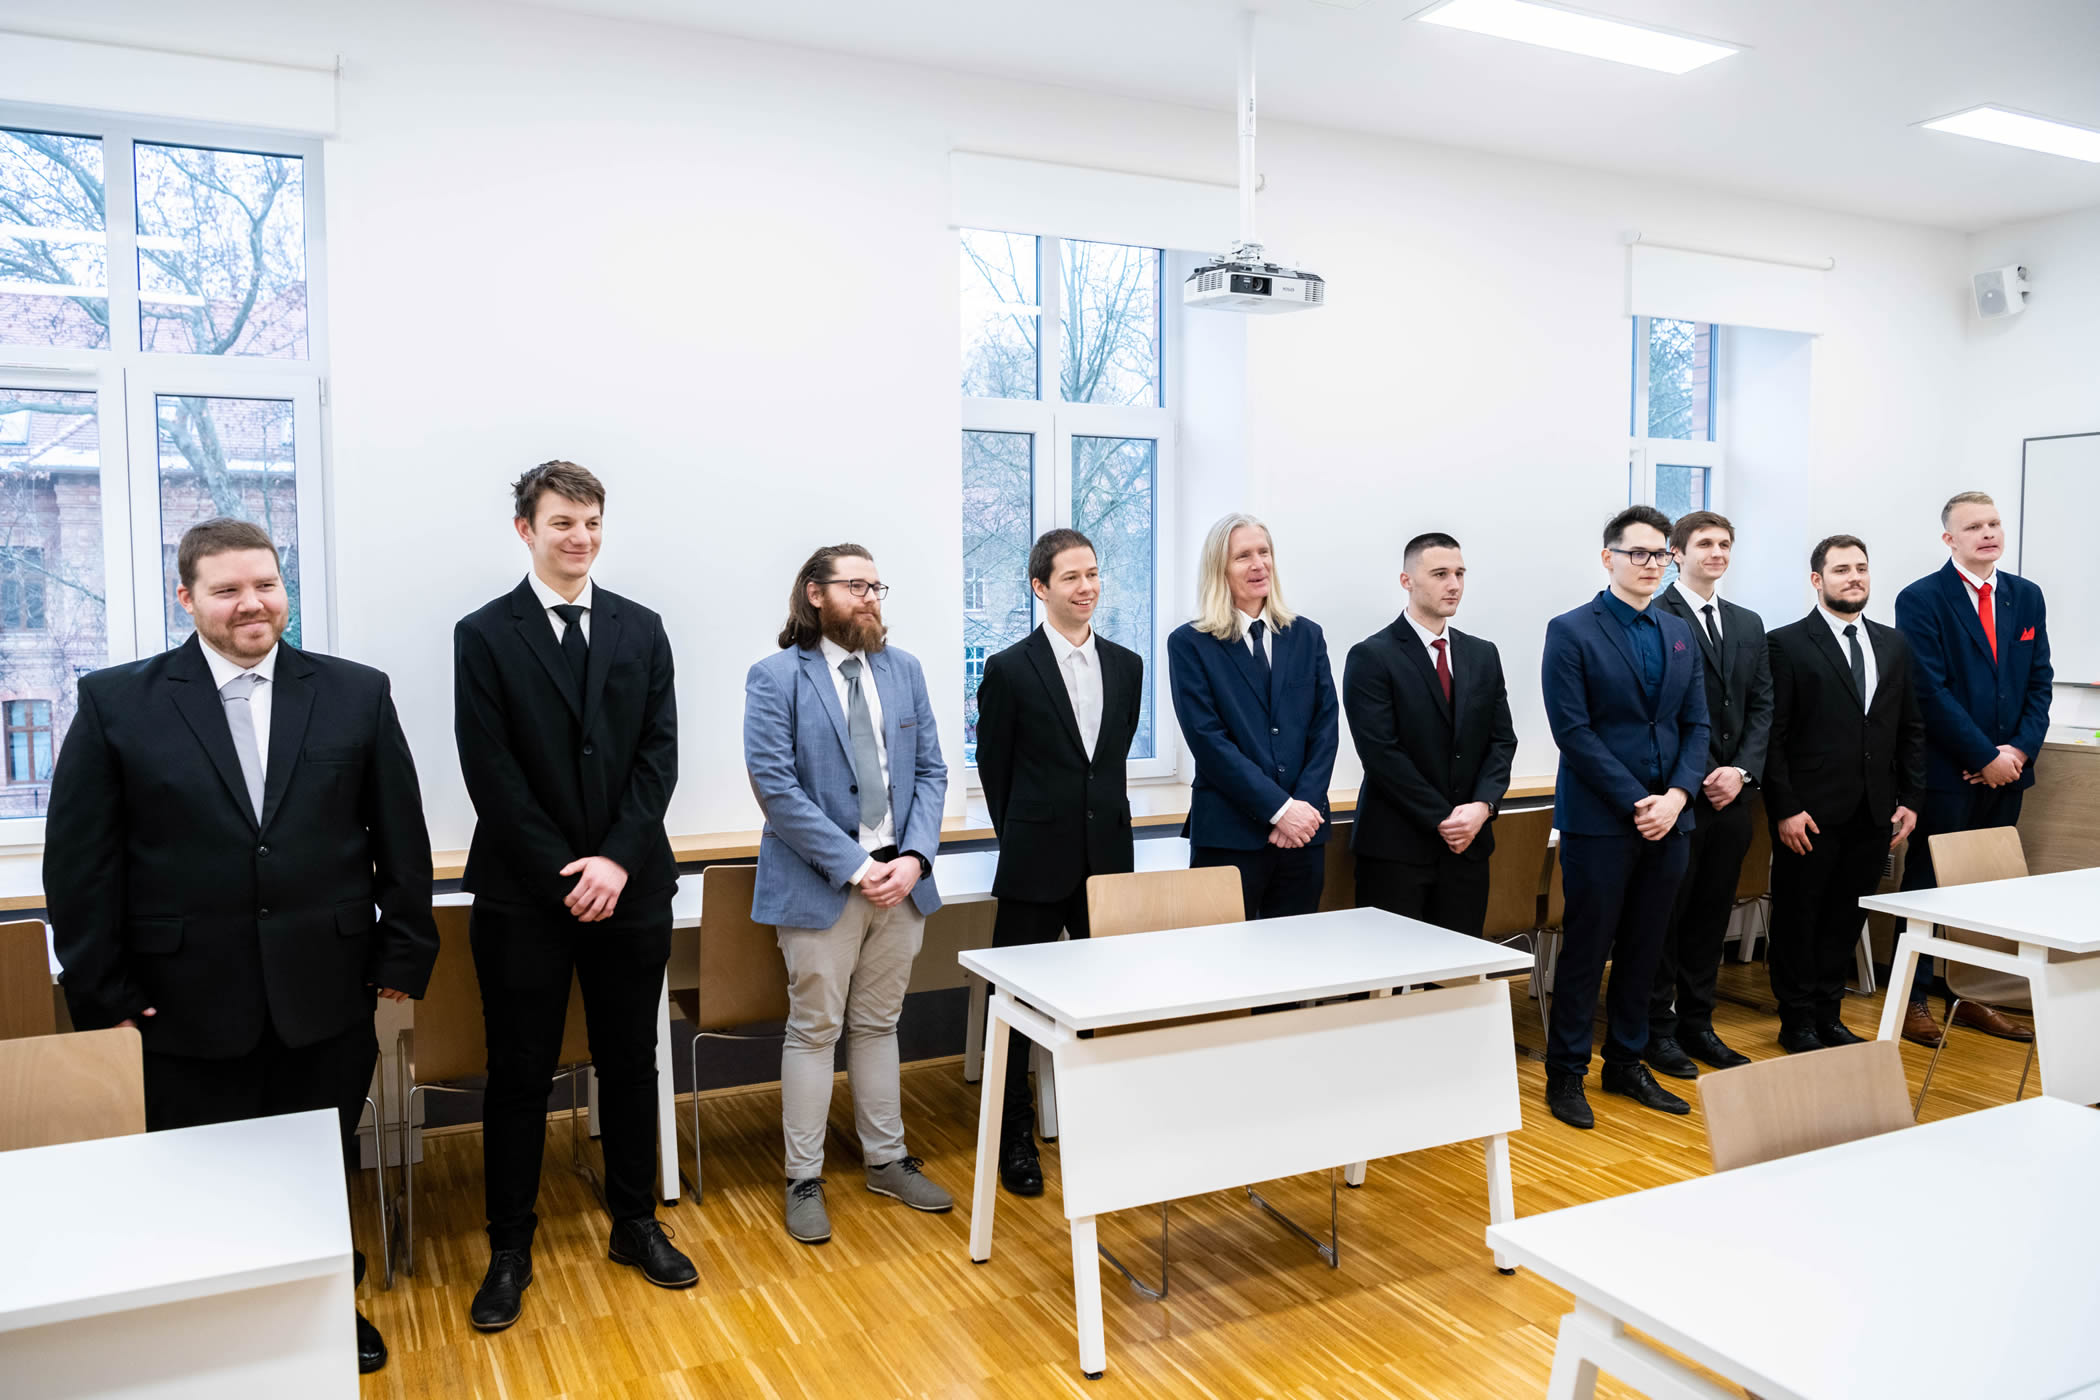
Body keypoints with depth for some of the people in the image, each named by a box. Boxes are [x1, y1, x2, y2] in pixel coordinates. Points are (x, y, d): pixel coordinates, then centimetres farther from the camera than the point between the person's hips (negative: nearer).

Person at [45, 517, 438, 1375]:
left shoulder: (357, 694, 2)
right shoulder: (116, 703, -1)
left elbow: (402, 838, 3)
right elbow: (78, 861, -1)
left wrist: (404, 955, 1)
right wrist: (105, 995, -3)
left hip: (326, 1002, 1)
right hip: (186, 1007, -1)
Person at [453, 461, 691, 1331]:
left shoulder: (640, 630, 7)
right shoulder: (485, 635, -1)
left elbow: (659, 754, 0)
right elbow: (493, 775, -8)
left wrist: (617, 860, -11)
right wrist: (566, 873, -13)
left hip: (631, 888, 3)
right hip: (526, 896, -2)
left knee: (630, 1063, 13)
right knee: (520, 1077, 7)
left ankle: (635, 1222, 29)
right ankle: (509, 1250, 22)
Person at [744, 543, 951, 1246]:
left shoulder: (904, 669, 8)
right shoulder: (776, 677, -6)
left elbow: (930, 771, 6)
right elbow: (777, 787, -14)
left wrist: (913, 857, -9)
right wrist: (854, 866, -18)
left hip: (900, 878, 4)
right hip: (821, 884, -4)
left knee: (878, 1025, 16)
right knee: (815, 1030, 6)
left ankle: (887, 1159, 30)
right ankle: (804, 1178, 20)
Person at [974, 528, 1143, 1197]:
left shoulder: (1126, 665, 6)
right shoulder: (1010, 670, -7)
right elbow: (994, 766, 1)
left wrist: (1100, 824, 13)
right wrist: (1024, 837, 7)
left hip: (1108, 856, 4)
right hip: (1037, 863, -4)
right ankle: (1015, 1137, 20)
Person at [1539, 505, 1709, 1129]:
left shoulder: (1680, 633, 13)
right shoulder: (1571, 631, -5)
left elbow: (1696, 725, 11)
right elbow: (1572, 730, -12)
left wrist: (1676, 795, -6)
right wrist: (1635, 801, -15)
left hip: (1668, 818, 6)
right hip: (1599, 820, -5)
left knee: (1643, 949, 12)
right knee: (1586, 950, 1)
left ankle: (1627, 1063, 26)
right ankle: (1566, 1073, 12)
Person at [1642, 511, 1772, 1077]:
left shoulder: (1748, 624, 15)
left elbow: (1762, 707, 12)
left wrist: (1740, 770, -3)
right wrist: (1701, 776, -13)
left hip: (1731, 794, 6)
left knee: (1712, 914, 12)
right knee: (1666, 913, 2)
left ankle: (1697, 1022, 23)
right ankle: (1656, 1028, 13)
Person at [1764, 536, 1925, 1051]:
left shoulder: (1894, 645, 12)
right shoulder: (1787, 644, -6)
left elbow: (1911, 729, 14)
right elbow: (1772, 735, -10)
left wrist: (1910, 799, 6)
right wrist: (1785, 808, -14)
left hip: (1874, 814, 5)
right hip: (1811, 815, -5)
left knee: (1846, 918, 13)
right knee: (1797, 920, 6)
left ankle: (1828, 1014, 26)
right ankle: (1798, 1022, 18)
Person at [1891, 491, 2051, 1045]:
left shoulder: (2026, 596, 11)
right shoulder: (1921, 600, -7)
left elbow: (2039, 682, 10)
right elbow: (1931, 692, -13)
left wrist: (2021, 750, -4)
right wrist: (1986, 758, -14)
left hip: (2007, 771, 6)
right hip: (1946, 772, -5)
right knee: (1927, 886, 2)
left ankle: (1975, 998, 21)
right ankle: (1913, 1000, 10)